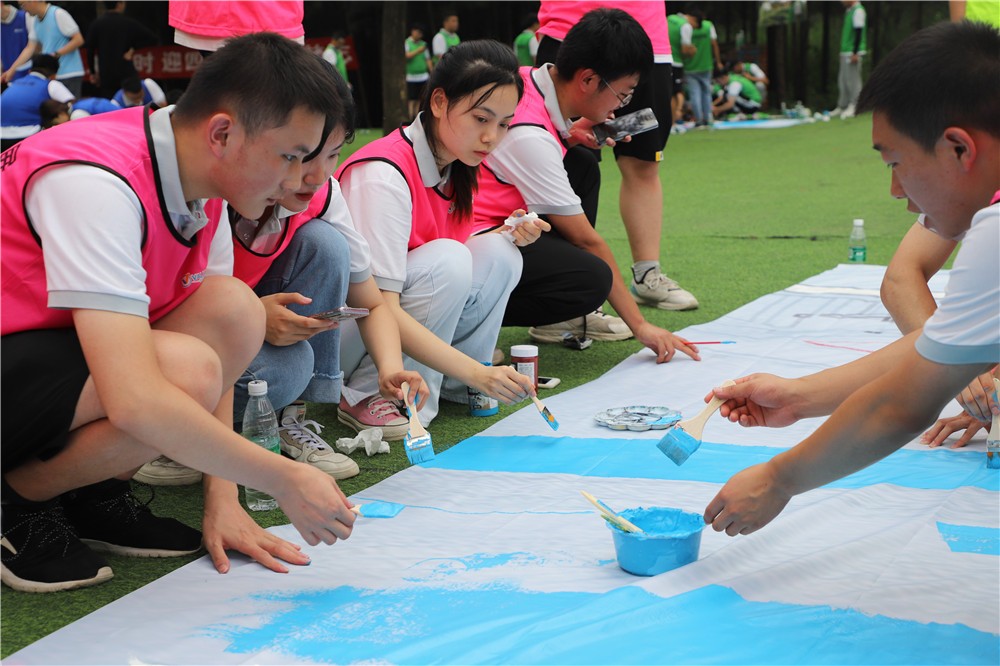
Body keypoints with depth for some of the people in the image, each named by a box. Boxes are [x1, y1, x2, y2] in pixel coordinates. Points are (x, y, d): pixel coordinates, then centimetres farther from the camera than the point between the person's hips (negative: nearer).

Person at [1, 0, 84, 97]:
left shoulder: (58, 14, -12)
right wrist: (11, 70, 6)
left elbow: (78, 40, -13)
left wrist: (56, 54, -18)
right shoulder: (33, 20, 10)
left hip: (70, 75, -7)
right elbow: (30, 48, 12)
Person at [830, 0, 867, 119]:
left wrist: (855, 53, -21)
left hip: (853, 52, -9)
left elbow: (859, 32, -17)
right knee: (842, 81, 11)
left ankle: (853, 108, -3)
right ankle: (841, 107, 16)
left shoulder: (858, 11, -12)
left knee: (853, 80, -6)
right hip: (845, 52, 9)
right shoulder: (848, 11, 16)